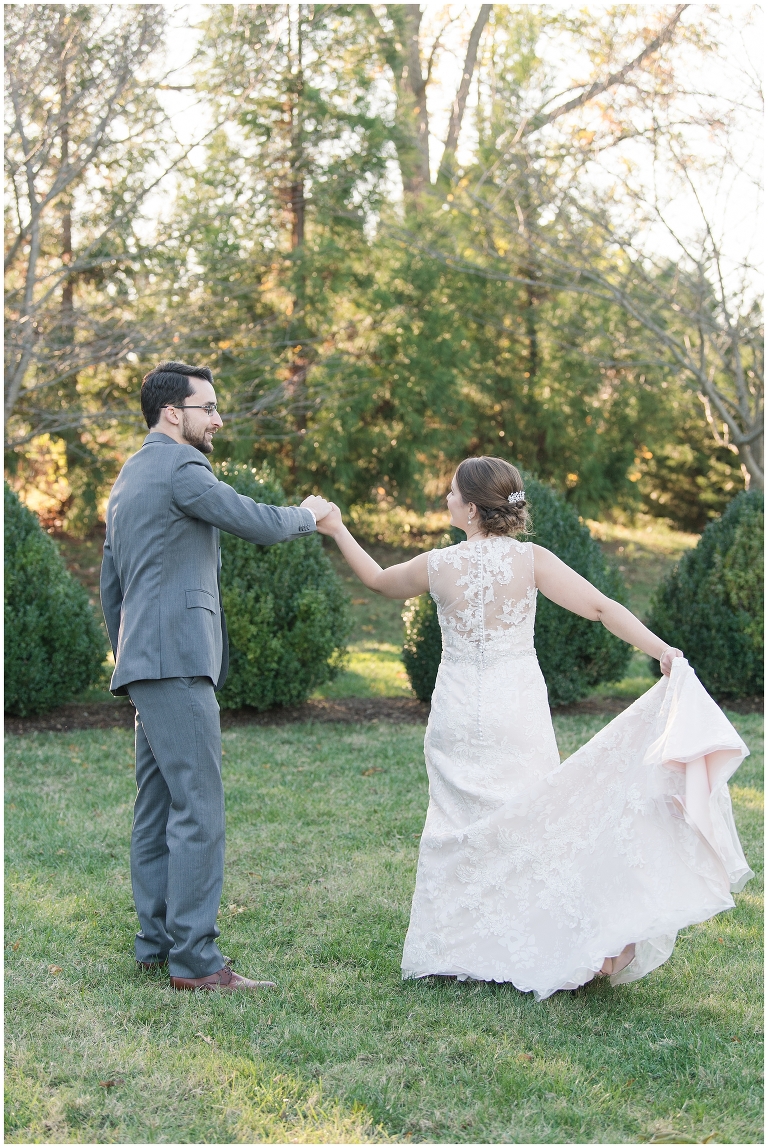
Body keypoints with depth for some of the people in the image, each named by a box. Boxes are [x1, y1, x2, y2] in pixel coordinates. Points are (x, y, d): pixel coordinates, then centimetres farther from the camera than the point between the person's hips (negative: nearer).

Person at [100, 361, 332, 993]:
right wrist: (310, 514, 9)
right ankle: (194, 957, -9)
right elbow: (258, 524, -12)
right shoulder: (180, 467, -10)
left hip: (144, 663, 11)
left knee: (158, 808, 12)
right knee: (198, 810, -10)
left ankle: (158, 941, 17)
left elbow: (110, 587, 25)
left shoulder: (128, 479, 22)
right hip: (178, 661, -10)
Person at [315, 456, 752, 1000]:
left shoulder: (437, 565, -6)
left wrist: (339, 532, 27)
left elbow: (378, 580, 14)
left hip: (460, 712, 0)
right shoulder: (531, 560, -7)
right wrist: (665, 651, -16)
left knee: (462, 823, 12)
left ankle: (459, 949, 17)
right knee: (528, 819, 10)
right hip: (520, 710, 0)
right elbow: (601, 607, -15)